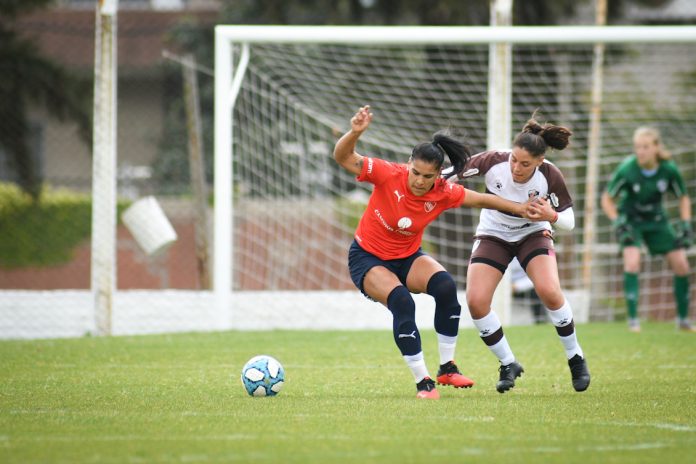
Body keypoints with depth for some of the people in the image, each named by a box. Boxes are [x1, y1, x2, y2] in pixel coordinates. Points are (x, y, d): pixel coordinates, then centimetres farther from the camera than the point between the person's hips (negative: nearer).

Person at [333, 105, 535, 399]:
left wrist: (521, 209, 1)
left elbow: (481, 199, 1)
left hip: (408, 258, 3)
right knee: (402, 302, -30)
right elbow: (343, 157, -30)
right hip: (367, 258, -3)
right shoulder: (389, 175, -25)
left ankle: (447, 368, -11)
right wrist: (355, 133, -49)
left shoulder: (443, 193, -16)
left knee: (446, 286, -25)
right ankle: (422, 381, -20)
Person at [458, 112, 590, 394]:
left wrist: (551, 216, -37)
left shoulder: (550, 176, -26)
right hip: (493, 235, 1)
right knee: (476, 301, -16)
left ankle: (576, 359, -2)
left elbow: (568, 222, -16)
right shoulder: (493, 162, -27)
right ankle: (508, 365, 6)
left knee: (549, 292, -26)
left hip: (533, 233, -1)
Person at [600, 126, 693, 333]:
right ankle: (633, 319, -19)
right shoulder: (627, 170, -26)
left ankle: (683, 319, 15)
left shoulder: (669, 170, -20)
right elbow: (607, 199, -12)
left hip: (657, 221, 3)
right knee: (632, 263, -25)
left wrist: (685, 224, -12)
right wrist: (618, 222, -25)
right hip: (631, 221, -3)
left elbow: (683, 198, -1)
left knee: (681, 265, -2)